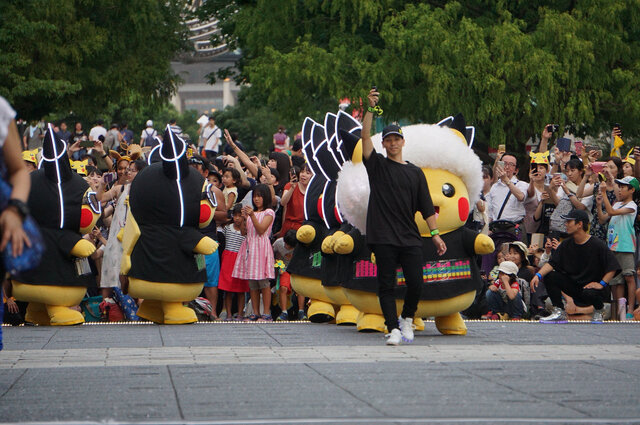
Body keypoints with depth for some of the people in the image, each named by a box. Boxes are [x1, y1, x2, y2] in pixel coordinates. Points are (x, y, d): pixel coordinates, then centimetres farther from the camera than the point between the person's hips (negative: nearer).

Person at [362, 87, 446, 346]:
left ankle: (407, 318, 19)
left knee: (415, 283, -5)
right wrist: (371, 109, -15)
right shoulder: (377, 165, 8)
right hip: (383, 237, -2)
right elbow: (365, 138, -6)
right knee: (386, 285, -3)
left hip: (410, 238, 2)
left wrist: (435, 234, 5)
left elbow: (426, 207, 13)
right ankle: (393, 328, 1)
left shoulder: (415, 173, 14)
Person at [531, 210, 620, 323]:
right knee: (550, 276, -13)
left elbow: (613, 267, -13)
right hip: (573, 286, 5)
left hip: (591, 286, -5)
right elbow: (552, 263, -2)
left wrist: (602, 284, -22)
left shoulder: (597, 245, -12)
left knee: (589, 294, -39)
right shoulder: (566, 244, 4)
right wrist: (538, 275, -18)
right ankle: (559, 312, -5)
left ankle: (599, 310, -2)